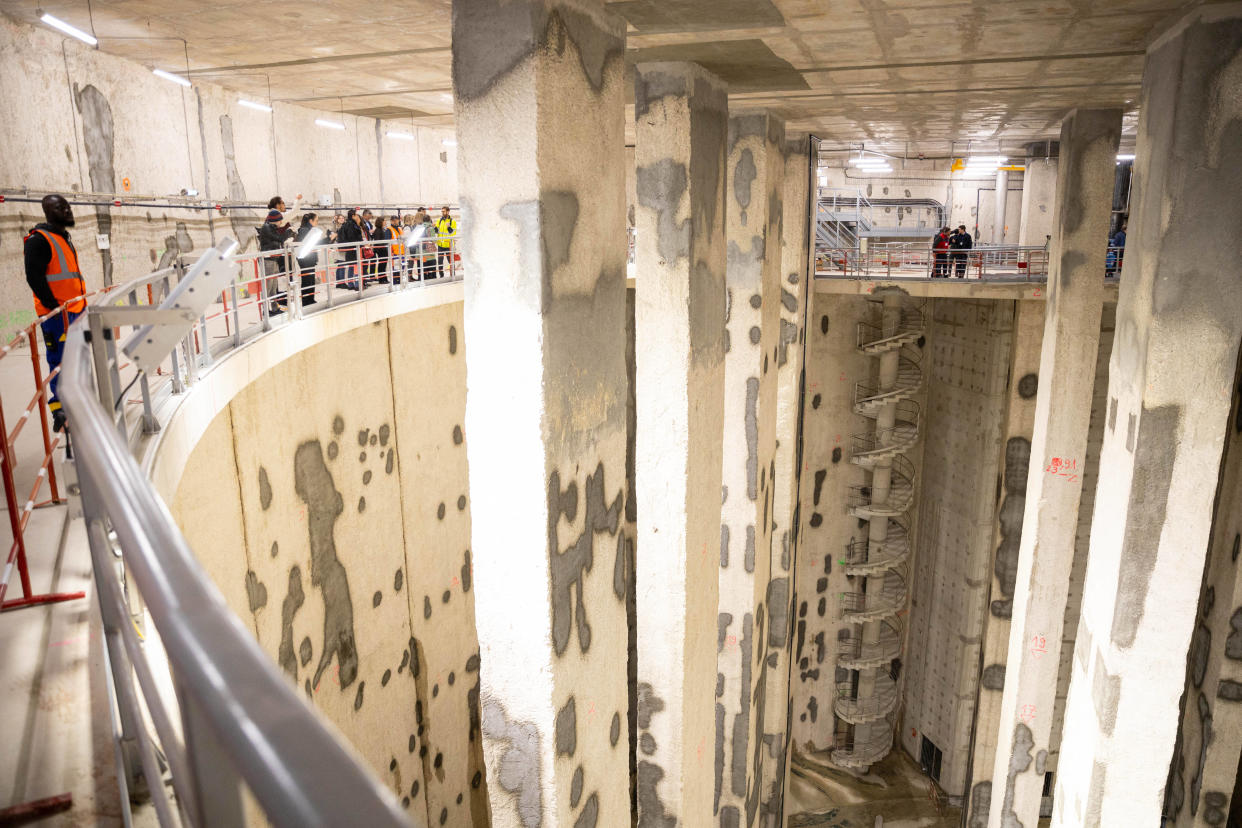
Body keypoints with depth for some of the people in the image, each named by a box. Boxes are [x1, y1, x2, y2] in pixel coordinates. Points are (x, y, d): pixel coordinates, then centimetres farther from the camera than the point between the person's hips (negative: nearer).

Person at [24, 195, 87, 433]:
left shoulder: (64, 238, 18)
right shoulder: (38, 240, -11)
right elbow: (34, 277, -17)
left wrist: (82, 303, 20)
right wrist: (53, 305, -19)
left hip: (76, 310, 9)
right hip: (57, 314, -9)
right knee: (59, 360, -6)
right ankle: (59, 409, 0)